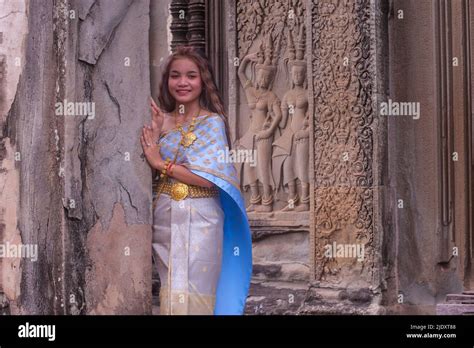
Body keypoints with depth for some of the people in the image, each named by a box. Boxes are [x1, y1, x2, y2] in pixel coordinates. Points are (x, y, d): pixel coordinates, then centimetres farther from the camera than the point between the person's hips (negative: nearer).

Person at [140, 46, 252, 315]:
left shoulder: (212, 122, -4)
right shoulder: (160, 120, 8)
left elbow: (208, 179, -13)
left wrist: (162, 163, -10)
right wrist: (155, 134, -7)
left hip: (198, 219, -4)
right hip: (164, 218, 4)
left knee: (193, 294, -3)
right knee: (169, 293, 8)